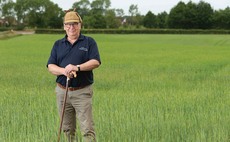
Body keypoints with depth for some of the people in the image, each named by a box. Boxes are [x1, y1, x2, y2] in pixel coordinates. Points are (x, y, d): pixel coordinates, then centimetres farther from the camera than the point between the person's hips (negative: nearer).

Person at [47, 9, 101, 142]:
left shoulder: (89, 42, 3)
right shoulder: (58, 44, 12)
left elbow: (96, 62, -9)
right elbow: (50, 66, 5)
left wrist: (77, 67, -23)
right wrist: (63, 71, -16)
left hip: (82, 92, -3)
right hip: (62, 91, 4)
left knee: (88, 129, -7)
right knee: (67, 128, 11)